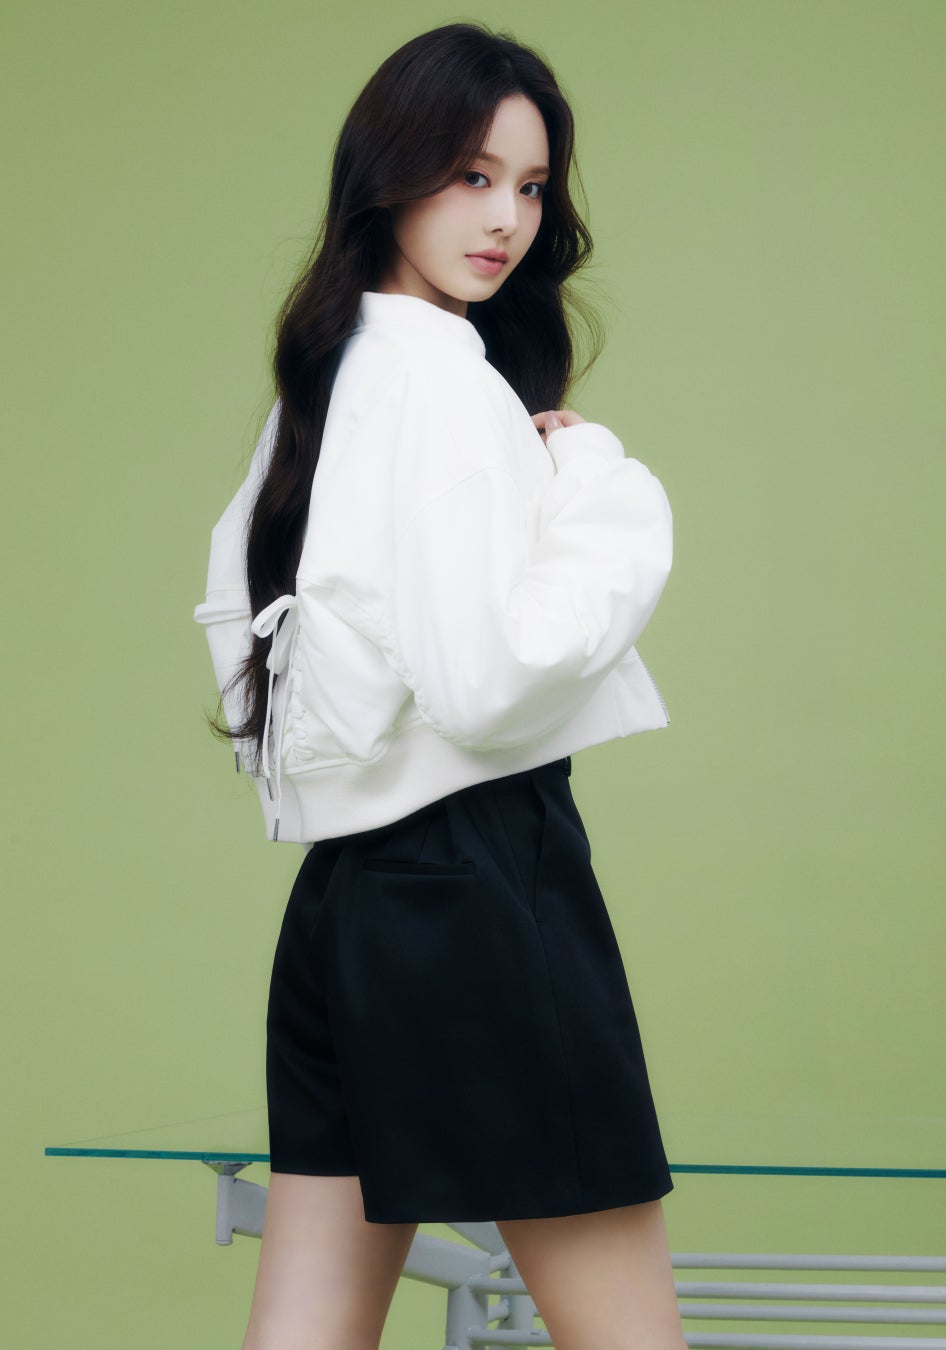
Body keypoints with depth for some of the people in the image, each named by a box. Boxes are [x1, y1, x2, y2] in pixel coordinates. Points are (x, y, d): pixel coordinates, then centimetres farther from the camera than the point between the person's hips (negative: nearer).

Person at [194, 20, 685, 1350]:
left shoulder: (325, 374, 16)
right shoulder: (445, 378, -13)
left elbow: (233, 605, 25)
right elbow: (484, 681, -20)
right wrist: (605, 489, -10)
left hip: (345, 890, 10)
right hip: (475, 877, -9)